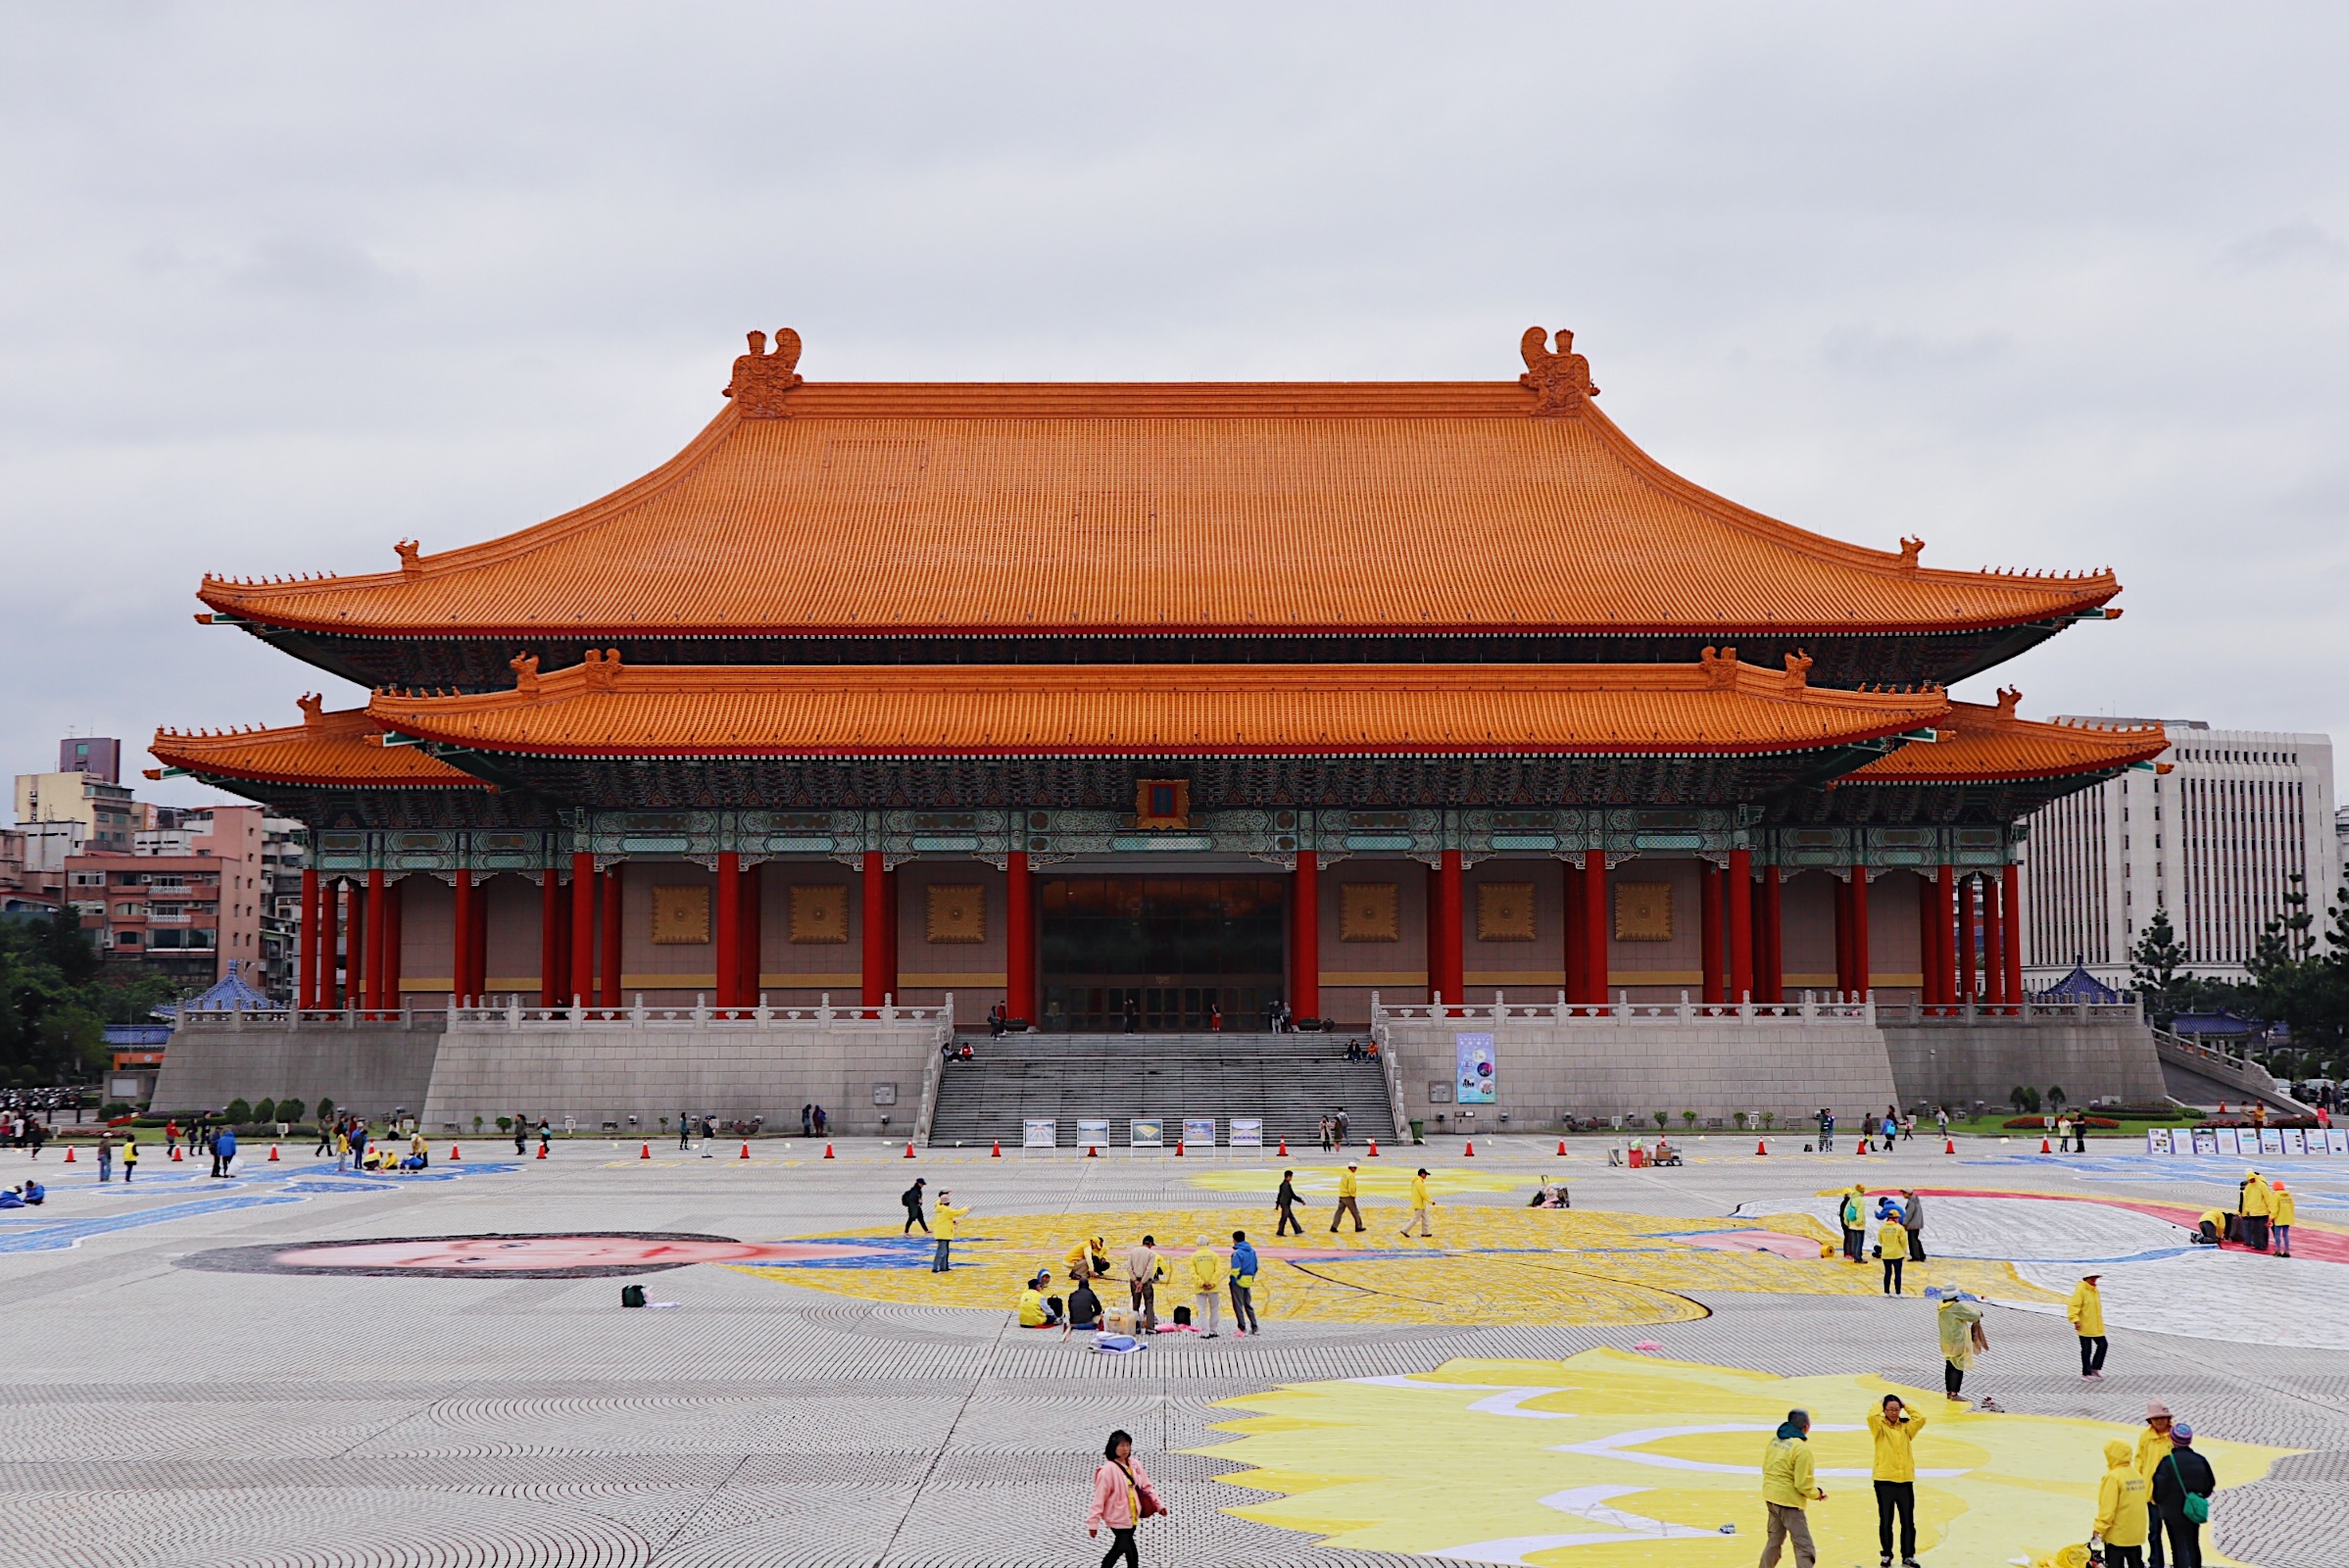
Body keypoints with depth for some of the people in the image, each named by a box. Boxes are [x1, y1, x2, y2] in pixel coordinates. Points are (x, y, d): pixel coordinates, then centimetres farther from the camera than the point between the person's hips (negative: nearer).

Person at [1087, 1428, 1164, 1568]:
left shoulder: (1134, 1465, 2)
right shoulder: (1108, 1470, -20)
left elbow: (1146, 1486, 12)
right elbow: (1099, 1497, -19)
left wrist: (1158, 1504, 7)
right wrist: (1093, 1522, -19)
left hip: (1132, 1517, 8)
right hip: (1118, 1518, -7)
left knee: (1119, 1549, 20)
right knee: (1132, 1554, -7)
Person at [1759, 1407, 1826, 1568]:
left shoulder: (1775, 1441, 5)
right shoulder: (1801, 1449, -18)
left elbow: (1766, 1468, 14)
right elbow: (1803, 1484, -17)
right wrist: (1817, 1494, 0)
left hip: (1771, 1497, 8)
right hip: (1789, 1500, -8)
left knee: (1774, 1540, 23)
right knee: (1804, 1547, -6)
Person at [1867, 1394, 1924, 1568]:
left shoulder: (1906, 1426, 8)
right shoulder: (1880, 1426, -1)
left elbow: (1921, 1419, -8)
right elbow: (1872, 1416, -21)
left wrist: (1906, 1406, 0)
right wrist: (1880, 1404, -5)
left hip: (1905, 1480, 2)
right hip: (1884, 1481, -2)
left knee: (1908, 1521, 5)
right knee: (1885, 1521, 6)